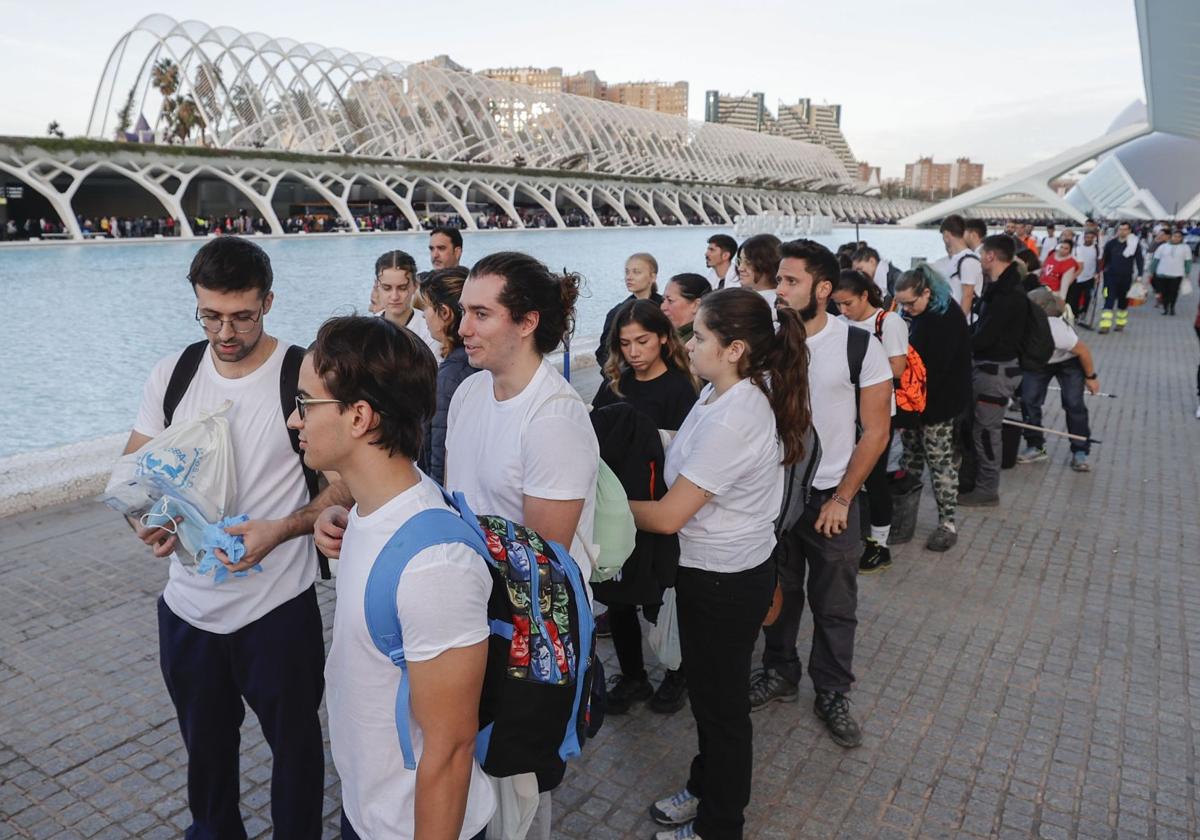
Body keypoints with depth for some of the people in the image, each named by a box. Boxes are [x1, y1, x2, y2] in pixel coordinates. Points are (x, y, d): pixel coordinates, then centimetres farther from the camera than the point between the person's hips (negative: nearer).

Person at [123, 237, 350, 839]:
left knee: (294, 744, 16)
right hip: (188, 606, 5)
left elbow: (346, 483, -12)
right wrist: (146, 518, -15)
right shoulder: (171, 374, -1)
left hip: (279, 609, -4)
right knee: (204, 744, 25)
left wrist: (281, 529, -27)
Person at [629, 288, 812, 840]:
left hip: (724, 583, -9)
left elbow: (668, 516, -25)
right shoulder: (724, 393, 0)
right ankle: (706, 788, 48)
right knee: (708, 692, 26)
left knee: (721, 703, 13)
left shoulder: (732, 420, -30)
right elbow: (688, 470, 6)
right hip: (714, 569, 9)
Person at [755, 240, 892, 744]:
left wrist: (841, 499, -9)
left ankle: (832, 693, 30)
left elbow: (875, 432, -7)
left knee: (835, 605, 11)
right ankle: (780, 674, 38)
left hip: (831, 498, -2)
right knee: (778, 593, 17)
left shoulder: (860, 346, -12)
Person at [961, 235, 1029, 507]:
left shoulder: (1008, 294, -22)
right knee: (974, 424, 18)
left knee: (985, 429, -1)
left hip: (996, 369, -10)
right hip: (985, 364, 10)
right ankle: (975, 478, 31)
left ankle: (987, 489, 10)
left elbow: (985, 336, -24)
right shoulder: (1001, 287, 10)